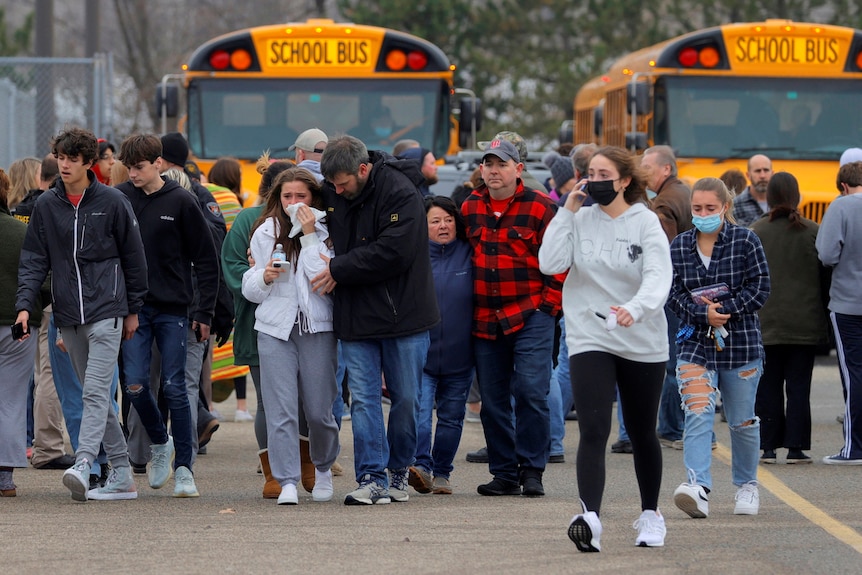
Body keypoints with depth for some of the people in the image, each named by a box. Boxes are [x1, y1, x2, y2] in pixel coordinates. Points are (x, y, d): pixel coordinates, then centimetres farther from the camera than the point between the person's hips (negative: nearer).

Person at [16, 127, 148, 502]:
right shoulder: (45, 206, 7)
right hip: (68, 316, 5)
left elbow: (133, 257, 5)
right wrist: (25, 305, -6)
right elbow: (34, 260, 7)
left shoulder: (112, 202, -1)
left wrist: (133, 309, 6)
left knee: (96, 391, -16)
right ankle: (121, 475, 13)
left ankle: (83, 464, -28)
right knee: (92, 393, 8)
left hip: (106, 311, -5)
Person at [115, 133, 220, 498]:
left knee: (174, 387, -3)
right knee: (135, 384, -6)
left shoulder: (180, 202, -4)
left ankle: (184, 467, 4)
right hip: (133, 307, 2)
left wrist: (205, 312, -4)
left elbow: (206, 259, 0)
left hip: (173, 309, -2)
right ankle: (159, 443, 20)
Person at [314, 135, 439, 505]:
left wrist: (339, 269, -17)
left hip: (402, 315, -4)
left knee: (406, 398, 6)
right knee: (363, 398, -3)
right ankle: (372, 479, -4)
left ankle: (399, 470, 22)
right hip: (354, 317, 4)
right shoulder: (331, 193, 4)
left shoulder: (400, 193, -15)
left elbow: (393, 252, -22)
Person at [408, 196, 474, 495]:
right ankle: (421, 466, -23)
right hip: (420, 352, -2)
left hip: (458, 355, 2)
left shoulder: (469, 255, 1)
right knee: (418, 411, -17)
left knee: (451, 417, 10)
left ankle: (441, 473, 19)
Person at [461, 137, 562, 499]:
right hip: (485, 320, 5)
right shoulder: (469, 208, 10)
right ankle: (504, 473, 13)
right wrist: (467, 307, 15)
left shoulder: (539, 207, -3)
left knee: (530, 391, -11)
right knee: (493, 399, 6)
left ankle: (531, 471, -2)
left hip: (531, 316, -5)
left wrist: (549, 303, -6)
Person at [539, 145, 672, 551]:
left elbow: (659, 278, -19)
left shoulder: (645, 223, -6)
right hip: (589, 339, 0)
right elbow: (550, 263, -11)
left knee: (642, 434, 14)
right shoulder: (580, 221, 1)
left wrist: (635, 308, -39)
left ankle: (651, 514, 33)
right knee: (593, 431, -16)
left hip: (642, 342, 0)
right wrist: (567, 211, -10)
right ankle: (590, 517, -29)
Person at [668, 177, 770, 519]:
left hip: (741, 342, -1)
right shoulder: (679, 247, 5)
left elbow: (759, 288, -6)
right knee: (697, 414, -17)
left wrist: (724, 310, -15)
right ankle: (699, 488, -28)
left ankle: (746, 485, 30)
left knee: (742, 421, 10)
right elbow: (674, 293, 1)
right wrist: (703, 314, -16)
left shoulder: (745, 241, -2)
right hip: (695, 341, 1)